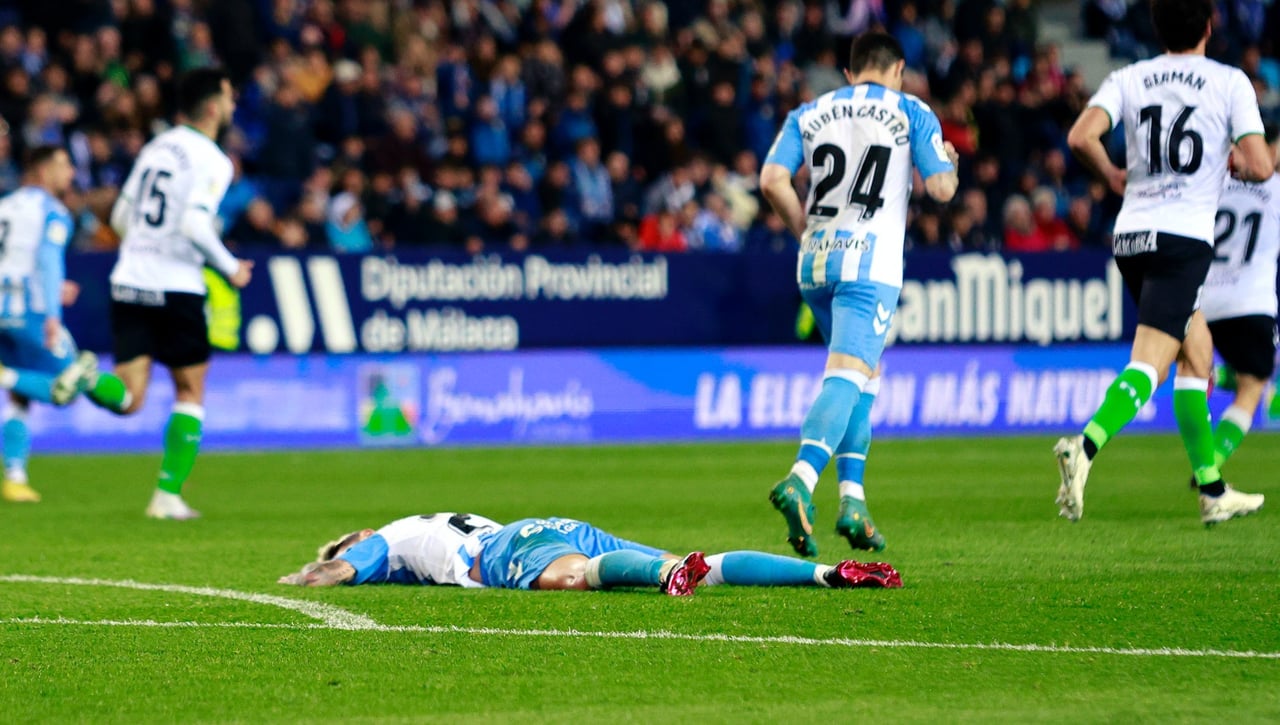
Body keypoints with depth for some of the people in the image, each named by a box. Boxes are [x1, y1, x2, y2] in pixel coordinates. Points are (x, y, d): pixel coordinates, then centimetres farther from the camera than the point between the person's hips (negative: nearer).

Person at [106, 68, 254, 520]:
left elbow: (120, 217, 17)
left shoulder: (155, 147, 14)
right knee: (190, 394, 12)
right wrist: (230, 268, -4)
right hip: (177, 288, -5)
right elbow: (195, 224, -19)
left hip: (129, 280, 5)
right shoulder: (212, 160, -7)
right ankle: (169, 496, 7)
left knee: (130, 400, 1)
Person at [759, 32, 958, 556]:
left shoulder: (808, 115, 13)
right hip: (869, 260, -5)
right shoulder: (911, 113, 5)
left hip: (815, 260, 5)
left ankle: (852, 499, 11)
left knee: (862, 377, 19)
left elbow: (772, 180, 1)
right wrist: (949, 161, 23)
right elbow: (941, 189, 1)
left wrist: (805, 230, 14)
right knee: (846, 376, -14)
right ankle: (801, 481, -36)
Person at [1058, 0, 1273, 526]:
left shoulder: (1128, 79, 9)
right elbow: (1261, 167, -6)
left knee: (1197, 354, 20)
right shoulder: (1230, 83, 0)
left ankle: (1213, 491, 22)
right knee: (1148, 365, -14)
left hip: (1131, 234, 6)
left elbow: (1081, 137, -7)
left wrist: (1113, 177, 12)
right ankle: (1085, 447, -39)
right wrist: (1239, 165, 18)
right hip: (1185, 236, -6)